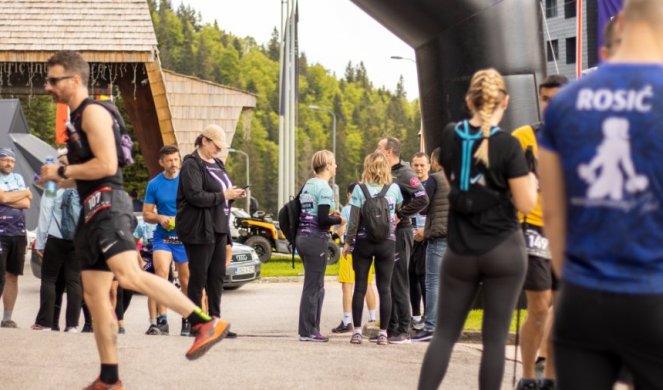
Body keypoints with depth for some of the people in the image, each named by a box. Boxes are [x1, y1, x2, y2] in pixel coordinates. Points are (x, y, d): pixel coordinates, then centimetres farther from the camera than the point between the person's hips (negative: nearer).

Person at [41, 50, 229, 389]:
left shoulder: (93, 112, -8)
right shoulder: (76, 118, 22)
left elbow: (106, 165, -18)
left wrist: (62, 170, -9)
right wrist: (59, 180, 17)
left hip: (108, 206, -10)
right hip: (93, 210, 10)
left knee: (129, 275, -28)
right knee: (94, 294, 7)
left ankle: (206, 322, -30)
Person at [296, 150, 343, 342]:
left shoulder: (308, 184, 14)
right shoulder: (324, 188, -12)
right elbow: (322, 219, -19)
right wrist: (340, 220, -3)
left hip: (302, 237, 9)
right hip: (316, 239, -9)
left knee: (316, 286, 15)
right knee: (313, 286, -3)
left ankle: (310, 329, 17)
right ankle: (308, 331, 0)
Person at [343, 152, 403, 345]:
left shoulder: (360, 189, -6)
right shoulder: (394, 189, -1)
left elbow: (354, 220, -6)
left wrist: (348, 242, 1)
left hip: (363, 242, -1)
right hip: (387, 243, 1)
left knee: (360, 287, 5)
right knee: (384, 288, 4)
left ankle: (357, 331, 5)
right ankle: (383, 332, 3)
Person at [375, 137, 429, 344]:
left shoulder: (404, 174, -10)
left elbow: (422, 199, -22)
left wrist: (400, 216, -18)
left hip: (399, 232, -9)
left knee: (398, 282, -6)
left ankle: (403, 330, -1)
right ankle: (389, 328, 17)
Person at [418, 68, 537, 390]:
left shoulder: (449, 136, 2)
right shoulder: (508, 146, -12)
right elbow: (525, 204, -9)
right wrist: (531, 181, 8)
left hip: (460, 251, 3)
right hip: (504, 250, -3)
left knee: (445, 333, 9)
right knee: (495, 338, 2)